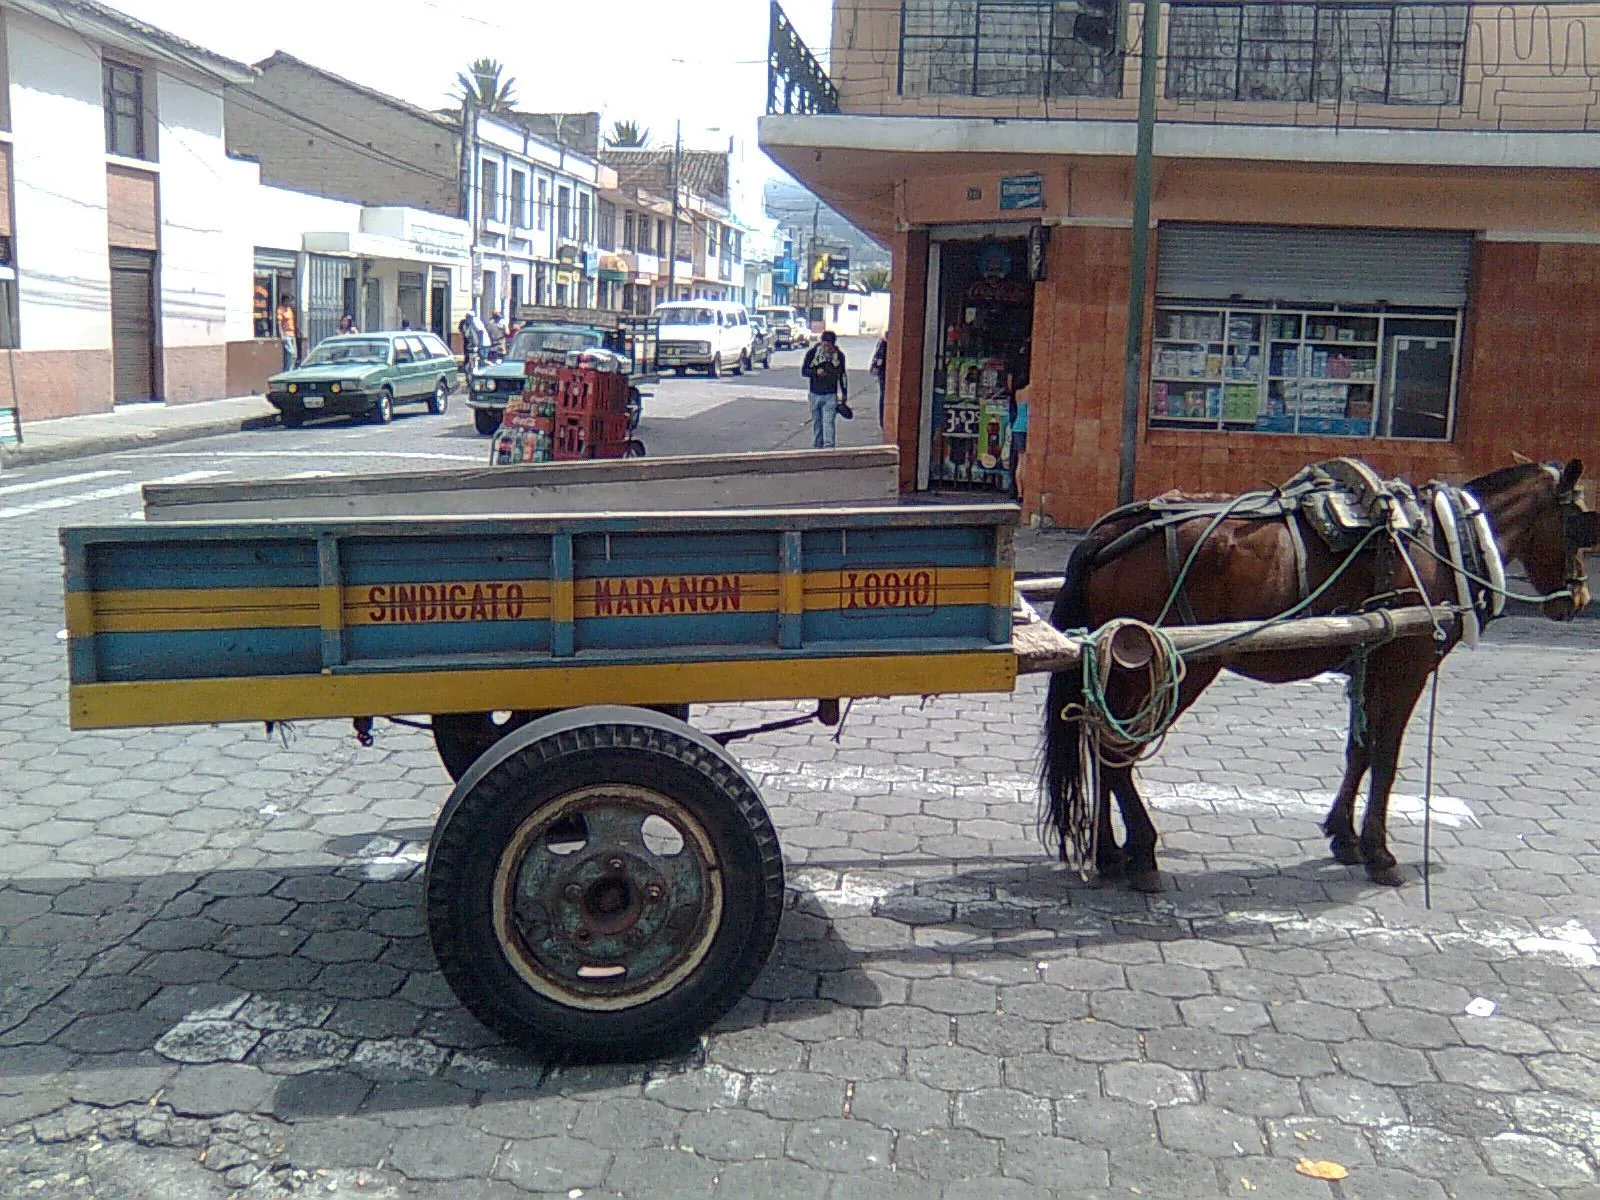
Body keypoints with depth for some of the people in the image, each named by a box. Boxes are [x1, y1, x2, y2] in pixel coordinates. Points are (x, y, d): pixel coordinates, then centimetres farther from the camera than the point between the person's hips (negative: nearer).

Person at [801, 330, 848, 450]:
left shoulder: (839, 355, -1)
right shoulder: (812, 353, -4)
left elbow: (843, 375, 10)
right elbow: (803, 371, -2)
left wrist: (844, 394, 13)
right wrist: (816, 372, -23)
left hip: (831, 395, -1)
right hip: (815, 395, 1)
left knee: (829, 422, -12)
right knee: (816, 423, 10)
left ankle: (828, 447, -16)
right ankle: (817, 447, 22)